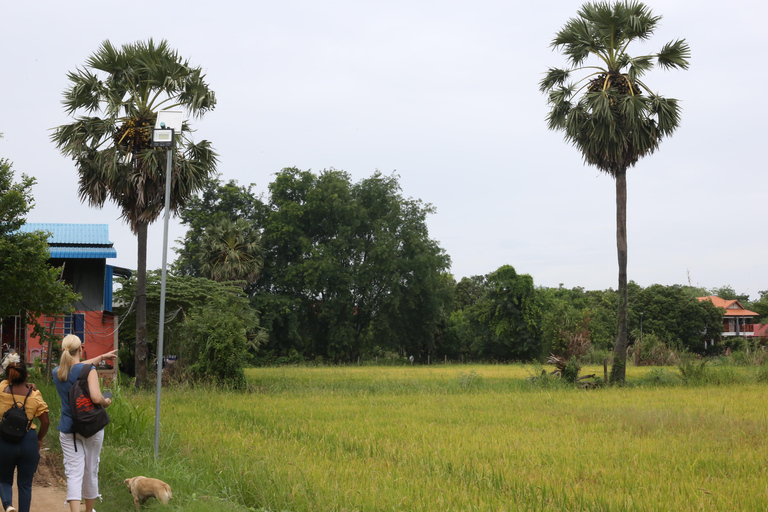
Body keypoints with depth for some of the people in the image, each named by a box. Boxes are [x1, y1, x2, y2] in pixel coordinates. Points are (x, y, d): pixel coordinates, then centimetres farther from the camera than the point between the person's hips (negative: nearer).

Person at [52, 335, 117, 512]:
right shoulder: (89, 370, -14)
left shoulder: (57, 372, 3)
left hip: (68, 429, 3)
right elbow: (96, 397, -25)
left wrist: (103, 356, 30)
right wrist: (106, 402, -3)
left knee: (74, 473, -3)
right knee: (91, 471, 13)